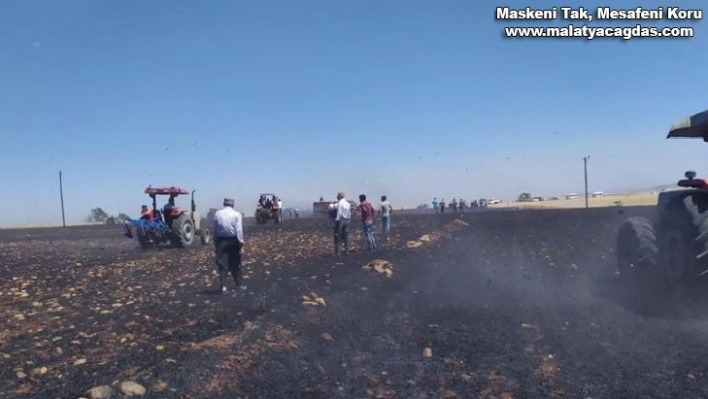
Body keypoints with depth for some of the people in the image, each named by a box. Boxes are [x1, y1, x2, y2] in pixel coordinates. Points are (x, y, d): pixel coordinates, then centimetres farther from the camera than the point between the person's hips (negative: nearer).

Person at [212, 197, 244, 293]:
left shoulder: (217, 214, 3)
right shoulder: (237, 214, -4)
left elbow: (214, 229, 2)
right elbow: (239, 230, -11)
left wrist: (215, 243, 8)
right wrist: (241, 243, -9)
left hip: (221, 240, 1)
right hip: (233, 240, -1)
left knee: (222, 263, 2)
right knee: (235, 263, 12)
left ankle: (222, 286, -5)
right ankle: (238, 283, 23)